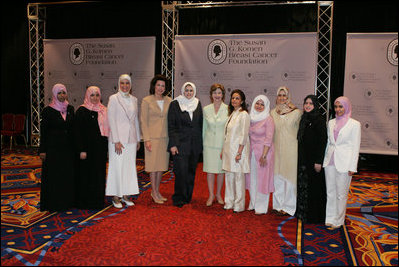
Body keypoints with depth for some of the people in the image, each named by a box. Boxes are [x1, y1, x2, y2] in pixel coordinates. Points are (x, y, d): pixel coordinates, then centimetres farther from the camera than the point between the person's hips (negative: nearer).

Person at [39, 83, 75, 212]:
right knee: (54, 175, 2)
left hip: (68, 147, 4)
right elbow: (43, 131, -6)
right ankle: (53, 203, 13)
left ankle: (67, 201, 21)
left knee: (68, 174, 9)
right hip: (53, 147, -4)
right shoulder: (48, 110, -5)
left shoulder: (70, 109, 7)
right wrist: (42, 150, -9)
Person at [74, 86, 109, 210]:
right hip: (88, 148, -5)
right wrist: (81, 150, -16)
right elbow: (78, 132, -10)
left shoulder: (103, 110, 11)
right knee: (87, 175, 1)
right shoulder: (82, 110, -5)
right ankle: (86, 202, 13)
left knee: (99, 175, 11)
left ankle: (98, 201, 23)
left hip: (101, 149, 6)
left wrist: (107, 148, 11)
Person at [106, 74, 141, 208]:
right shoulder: (113, 98, -4)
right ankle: (115, 196, 11)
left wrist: (138, 139, 13)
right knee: (117, 166, 0)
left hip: (131, 138, 5)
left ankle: (125, 195, 19)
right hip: (118, 137, -5)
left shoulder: (134, 99, 11)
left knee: (129, 166, 8)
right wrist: (116, 141, -13)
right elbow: (111, 120, -8)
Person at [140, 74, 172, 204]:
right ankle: (154, 192, 15)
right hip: (152, 137, -4)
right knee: (153, 165, 2)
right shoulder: (146, 101, -3)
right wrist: (146, 139, -11)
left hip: (165, 137, 4)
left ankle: (157, 191, 23)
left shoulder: (169, 101, 7)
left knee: (162, 165, 9)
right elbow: (143, 121, -4)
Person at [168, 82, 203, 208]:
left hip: (194, 144, 4)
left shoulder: (198, 104, 10)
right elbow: (171, 125, -4)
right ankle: (179, 198, 6)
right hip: (180, 143, -4)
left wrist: (200, 143, 8)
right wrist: (173, 144, -10)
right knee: (181, 171, -8)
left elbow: (200, 124, 12)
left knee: (191, 171, 9)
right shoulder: (175, 104, -1)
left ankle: (188, 196, 22)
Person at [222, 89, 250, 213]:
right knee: (229, 177, 12)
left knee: (238, 177, -1)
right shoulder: (231, 114, 15)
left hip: (238, 150, -8)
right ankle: (229, 203, 22)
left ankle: (239, 205, 10)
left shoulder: (244, 114, -9)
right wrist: (224, 150, 14)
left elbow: (244, 135, -14)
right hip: (228, 150, 8)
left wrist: (239, 152, -17)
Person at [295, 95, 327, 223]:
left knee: (314, 187, 1)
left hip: (314, 159, -7)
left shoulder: (319, 120, -12)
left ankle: (314, 216, 13)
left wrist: (318, 161, -19)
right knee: (303, 186, 14)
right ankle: (303, 213, 26)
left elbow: (323, 141, -16)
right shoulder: (304, 119, 10)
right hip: (303, 159, 7)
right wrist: (300, 159, 14)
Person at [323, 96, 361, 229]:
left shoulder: (354, 124, -4)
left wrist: (352, 167, -8)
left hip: (343, 163, -4)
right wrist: (325, 159, 13)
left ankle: (338, 220, 18)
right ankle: (330, 218, 23)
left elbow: (356, 147, -5)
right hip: (330, 161, 5)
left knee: (341, 193, 3)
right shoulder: (331, 123, 10)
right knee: (330, 192, 11)